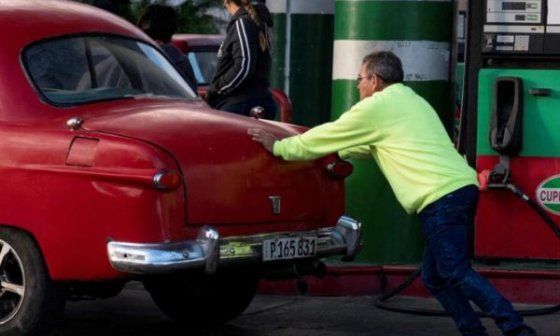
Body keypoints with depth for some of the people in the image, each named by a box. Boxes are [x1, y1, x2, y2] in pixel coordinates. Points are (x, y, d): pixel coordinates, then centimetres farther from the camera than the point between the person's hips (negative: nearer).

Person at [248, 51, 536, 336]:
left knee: (457, 274, -12)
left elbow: (325, 137, 8)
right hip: (463, 186, 9)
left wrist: (277, 146, 20)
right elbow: (366, 146, 40)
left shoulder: (376, 106, 1)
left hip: (440, 197, -9)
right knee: (434, 278, 13)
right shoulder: (410, 100, 28)